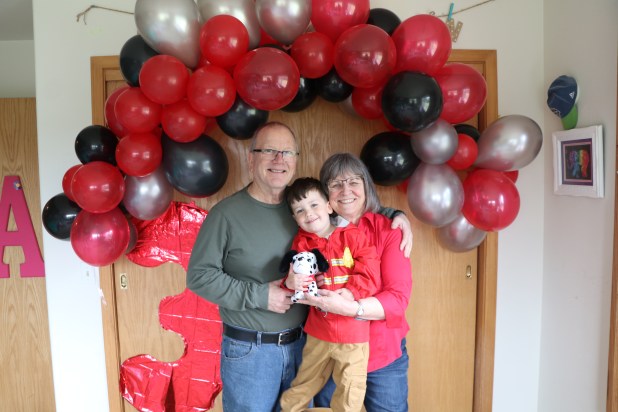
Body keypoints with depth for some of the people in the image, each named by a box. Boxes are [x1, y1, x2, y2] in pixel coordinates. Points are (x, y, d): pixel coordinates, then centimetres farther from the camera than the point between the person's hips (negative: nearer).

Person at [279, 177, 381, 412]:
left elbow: (370, 273, -12)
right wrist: (291, 284, -23)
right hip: (318, 331, 2)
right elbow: (297, 279, -1)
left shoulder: (353, 236, -8)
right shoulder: (302, 244, 1)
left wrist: (352, 291, -25)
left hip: (353, 332, -2)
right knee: (303, 386, 22)